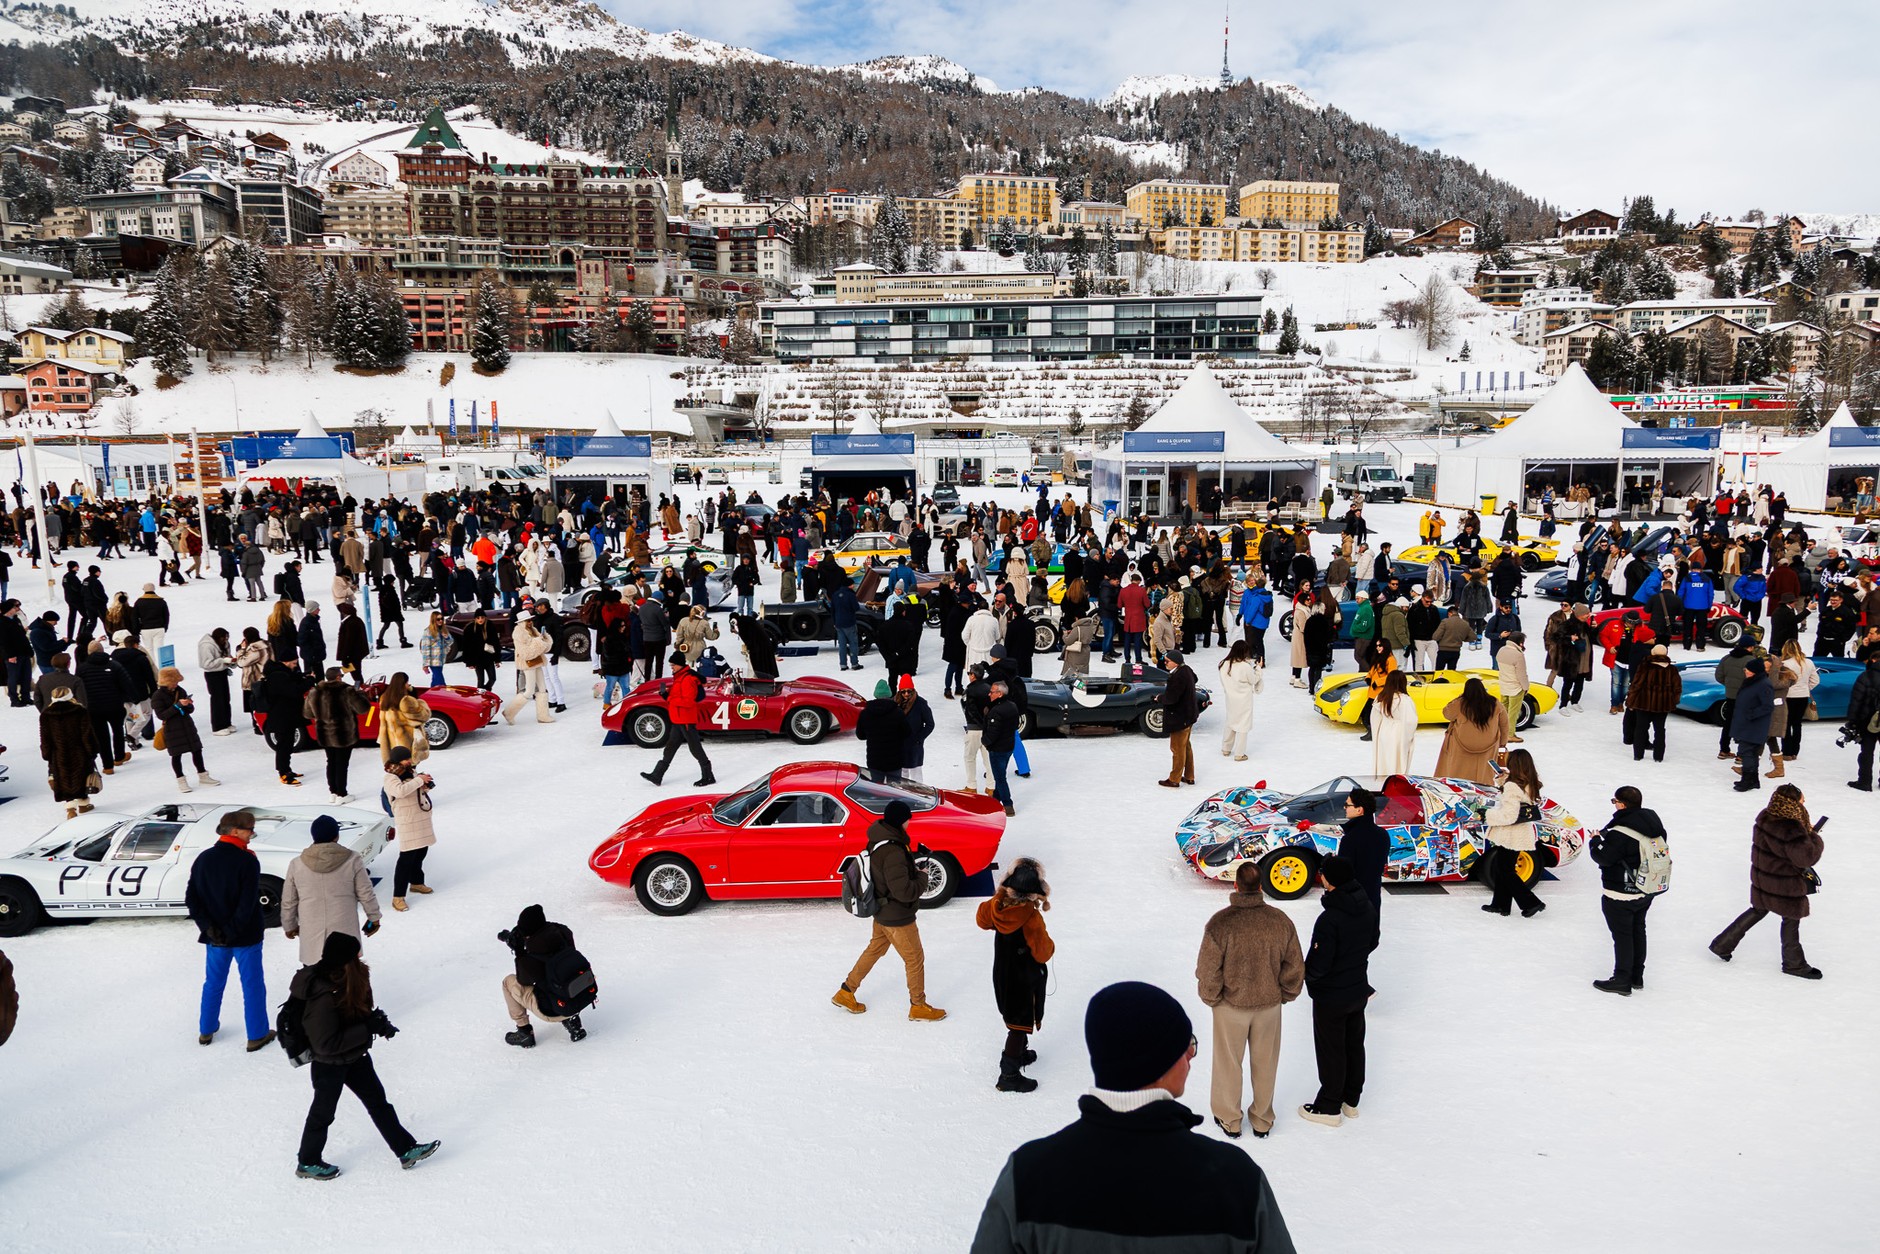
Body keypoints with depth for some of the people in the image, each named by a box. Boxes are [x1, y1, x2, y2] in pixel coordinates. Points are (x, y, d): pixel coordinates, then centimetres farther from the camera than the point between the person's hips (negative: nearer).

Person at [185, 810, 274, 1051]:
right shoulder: (247, 861, -18)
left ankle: (206, 1030, 34)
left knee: (213, 983, 22)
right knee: (252, 985, 7)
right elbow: (248, 904, -23)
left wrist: (209, 927, -6)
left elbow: (191, 900, -2)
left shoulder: (203, 859, 0)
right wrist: (233, 931, -13)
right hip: (245, 936, -5)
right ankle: (257, 1035, 15)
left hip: (214, 937, 5)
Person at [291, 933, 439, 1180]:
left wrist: (377, 1021, -10)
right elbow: (326, 1044, -31)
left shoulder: (347, 981, -8)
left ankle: (406, 1150, 26)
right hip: (329, 1066, -9)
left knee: (377, 1100, 15)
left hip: (354, 1057, 9)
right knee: (323, 1113, 14)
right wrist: (368, 1029, -29)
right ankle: (308, 1162, 40)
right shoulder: (324, 998, -35)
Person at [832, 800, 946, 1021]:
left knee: (875, 950, 26)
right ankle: (918, 1007, 28)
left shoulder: (878, 839, -5)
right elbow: (904, 892, -33)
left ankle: (846, 992, 37)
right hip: (897, 918, -9)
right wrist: (922, 877, -17)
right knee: (915, 960, 11)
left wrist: (913, 867, 1)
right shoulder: (893, 852, -34)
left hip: (882, 911, 9)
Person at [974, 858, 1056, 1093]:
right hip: (1026, 979, -7)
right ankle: (1009, 1074, 8)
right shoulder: (1032, 918, -31)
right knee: (1021, 1023, 4)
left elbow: (982, 920, 8)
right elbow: (1043, 953, -23)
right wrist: (1051, 945, -1)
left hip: (1002, 975, 7)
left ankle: (1018, 1053, 46)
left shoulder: (997, 905, -13)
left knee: (1013, 1016, 27)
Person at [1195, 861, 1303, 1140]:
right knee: (1265, 1064, 21)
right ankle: (1262, 1120, 37)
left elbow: (1208, 969, -17)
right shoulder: (1280, 920, -13)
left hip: (1231, 1006, -3)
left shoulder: (1221, 922, -23)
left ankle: (1229, 1121, 33)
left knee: (1228, 1063, 17)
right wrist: (1284, 995, 12)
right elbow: (1295, 967, -3)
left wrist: (1211, 998, 0)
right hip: (1269, 1005, 3)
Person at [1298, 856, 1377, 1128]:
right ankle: (1351, 1100, 37)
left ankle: (1329, 1107, 24)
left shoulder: (1329, 919, -32)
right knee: (1354, 1044, 20)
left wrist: (1306, 975, -8)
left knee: (1331, 1051, 9)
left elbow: (1318, 965, -27)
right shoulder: (1367, 907, -8)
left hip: (1331, 997, -7)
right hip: (1359, 990, 7)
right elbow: (1372, 942, 9)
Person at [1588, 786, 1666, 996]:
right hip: (1645, 892, 8)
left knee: (1622, 935, 2)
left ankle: (1622, 980, 11)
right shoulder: (1654, 824, 0)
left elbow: (1603, 858, -22)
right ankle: (1637, 976, 31)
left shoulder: (1619, 833, -27)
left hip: (1621, 896, -8)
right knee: (1638, 931, 20)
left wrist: (1596, 841, -2)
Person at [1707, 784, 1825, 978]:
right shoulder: (1791, 830, -32)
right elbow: (1807, 857, -27)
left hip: (1762, 880, 7)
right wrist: (1814, 837, -12)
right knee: (1791, 920, 15)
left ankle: (1722, 944, 28)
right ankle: (1794, 964, 35)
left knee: (1758, 911, 24)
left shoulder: (1766, 817, -7)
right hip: (1785, 886, -7)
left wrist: (1806, 831, 2)